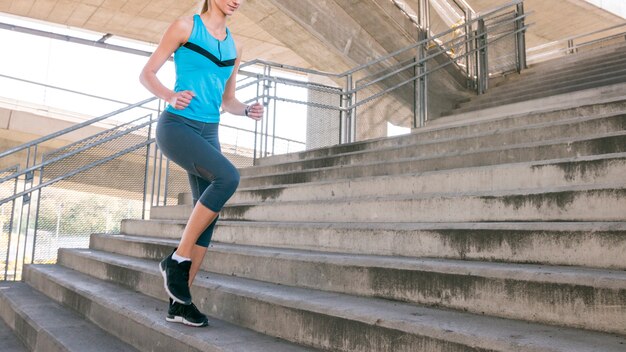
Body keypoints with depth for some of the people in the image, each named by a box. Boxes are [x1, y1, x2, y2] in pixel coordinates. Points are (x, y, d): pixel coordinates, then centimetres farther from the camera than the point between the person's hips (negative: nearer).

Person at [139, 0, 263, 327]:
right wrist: (170, 96, -19)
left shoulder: (234, 46, 16)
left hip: (209, 133, 6)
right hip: (177, 125, -6)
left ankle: (179, 302, 9)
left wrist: (247, 110, 0)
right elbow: (146, 74, 1)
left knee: (207, 216, -2)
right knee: (228, 177, -29)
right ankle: (177, 259, -12)